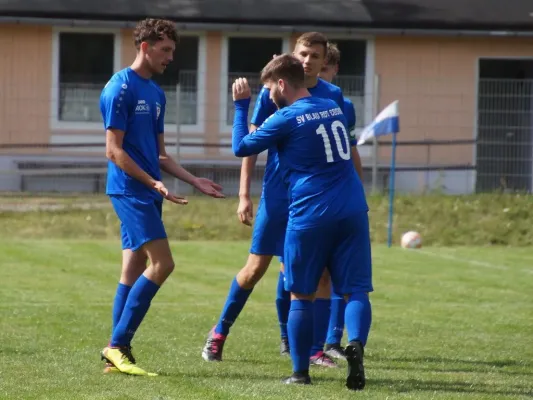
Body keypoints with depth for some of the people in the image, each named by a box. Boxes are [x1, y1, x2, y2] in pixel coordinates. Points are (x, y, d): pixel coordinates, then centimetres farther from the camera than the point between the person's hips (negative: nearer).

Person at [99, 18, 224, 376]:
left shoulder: (156, 93, 17)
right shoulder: (120, 88, -10)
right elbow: (114, 151, -14)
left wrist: (194, 181, 15)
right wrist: (154, 183, -20)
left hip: (146, 193, 9)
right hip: (130, 190, -9)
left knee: (134, 271, 7)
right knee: (161, 263, -16)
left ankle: (117, 354, 9)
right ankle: (118, 345, -11)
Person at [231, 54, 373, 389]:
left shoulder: (288, 118, -7)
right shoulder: (333, 108, 13)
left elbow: (241, 147, 1)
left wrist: (241, 106, 11)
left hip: (311, 215, -4)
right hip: (353, 211, 4)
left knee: (301, 294, 9)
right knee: (356, 290, 1)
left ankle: (301, 371, 11)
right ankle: (356, 343, -27)